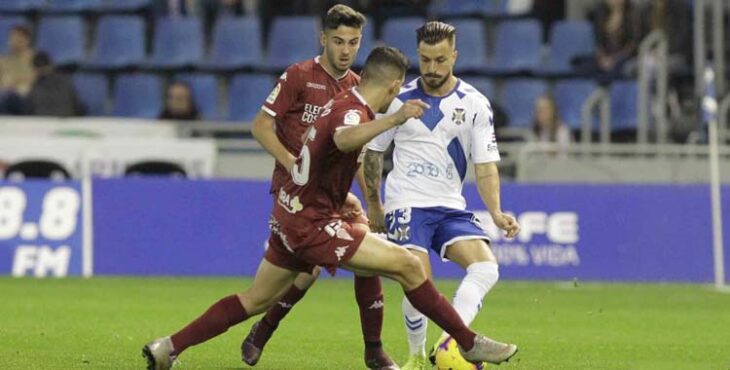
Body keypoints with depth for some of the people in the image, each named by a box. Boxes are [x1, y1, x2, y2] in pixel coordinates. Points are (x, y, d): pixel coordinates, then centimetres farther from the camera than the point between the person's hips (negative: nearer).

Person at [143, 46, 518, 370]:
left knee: (255, 300, 20)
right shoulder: (352, 111, -19)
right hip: (313, 224, -10)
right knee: (408, 266, -10)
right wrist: (396, 118, -57)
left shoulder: (342, 102, 10)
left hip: (290, 216, 10)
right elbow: (343, 139, -44)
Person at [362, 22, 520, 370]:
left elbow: (485, 166, 1)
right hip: (407, 205, -2)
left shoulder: (475, 104, 1)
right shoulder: (400, 99, 0)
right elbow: (373, 151, 13)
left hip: (450, 207, 2)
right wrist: (374, 205, 15)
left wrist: (496, 213, -13)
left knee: (486, 267, -22)